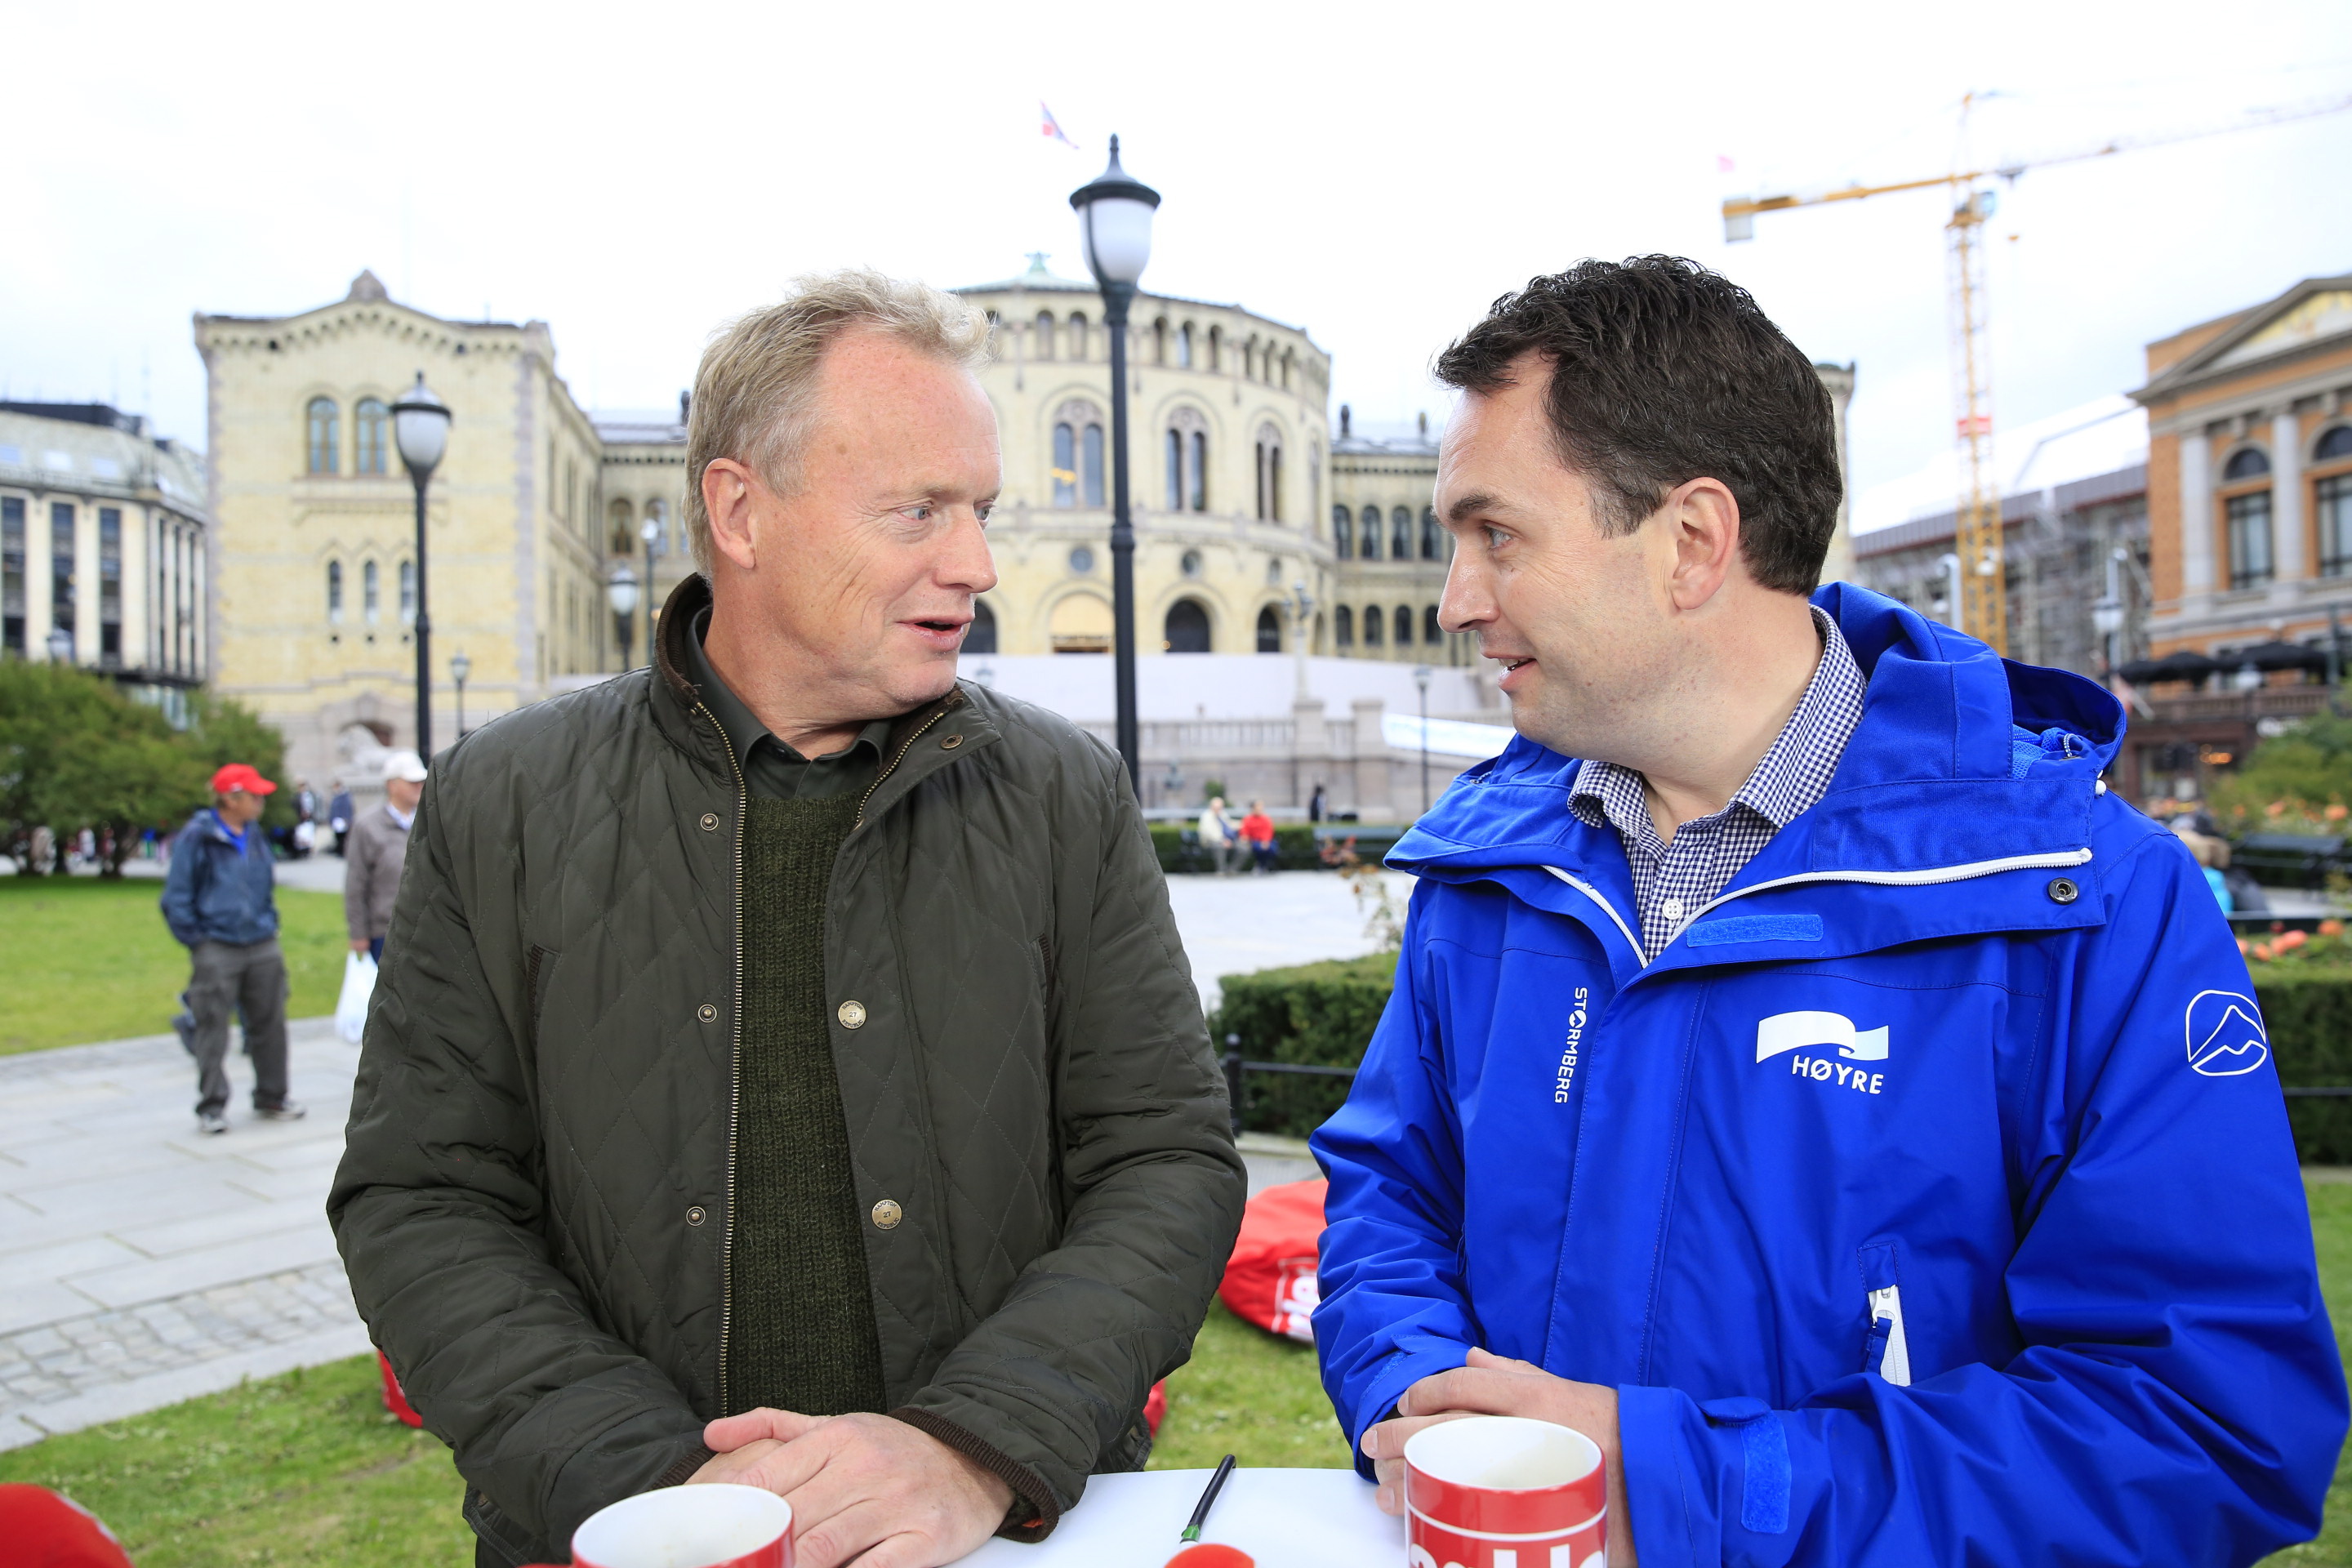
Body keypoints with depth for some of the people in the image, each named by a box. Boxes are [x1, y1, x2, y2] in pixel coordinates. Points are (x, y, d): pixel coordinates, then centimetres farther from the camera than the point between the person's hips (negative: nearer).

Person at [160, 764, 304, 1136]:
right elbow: (175, 899, -5)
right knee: (212, 1030, -1)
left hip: (263, 948, 6)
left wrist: (269, 924, 14)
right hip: (216, 949, -6)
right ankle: (212, 1107, 9)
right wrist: (197, 941, -8)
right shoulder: (197, 837, -8)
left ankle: (271, 1098, 22)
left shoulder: (255, 836, 10)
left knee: (270, 1024, 10)